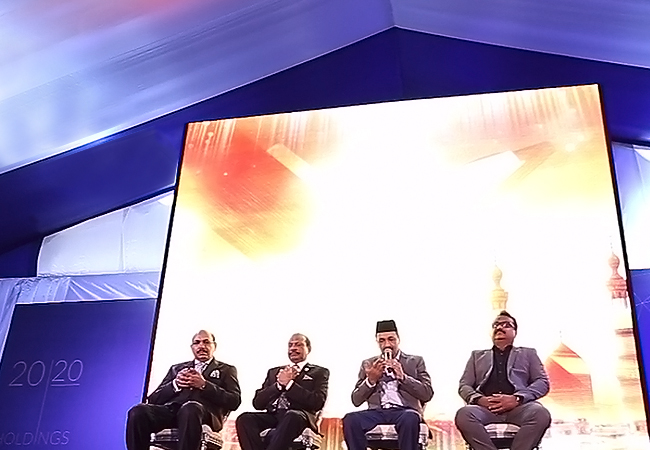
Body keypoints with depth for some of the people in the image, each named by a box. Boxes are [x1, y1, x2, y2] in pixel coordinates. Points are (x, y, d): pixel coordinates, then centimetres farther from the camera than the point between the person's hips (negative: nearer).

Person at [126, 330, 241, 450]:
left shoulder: (226, 370, 23)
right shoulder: (177, 368, 32)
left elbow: (234, 401, 5)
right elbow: (154, 399, 20)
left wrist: (204, 385, -5)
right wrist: (175, 384, 0)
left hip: (203, 412, -3)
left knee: (189, 409, -40)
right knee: (138, 411, -29)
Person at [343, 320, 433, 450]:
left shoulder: (415, 361, 16)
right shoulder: (368, 364, 19)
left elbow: (427, 394, 3)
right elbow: (356, 400, 11)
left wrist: (402, 377, -10)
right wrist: (371, 380, -7)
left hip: (405, 411, -1)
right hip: (377, 412, 2)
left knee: (409, 419, -38)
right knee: (350, 419, -30)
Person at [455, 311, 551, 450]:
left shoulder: (528, 354, 27)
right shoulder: (478, 355, 29)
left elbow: (542, 382, 12)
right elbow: (464, 385, 20)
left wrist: (517, 398, -9)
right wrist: (479, 399, -6)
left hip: (519, 406, 0)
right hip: (485, 406, 0)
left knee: (541, 414, -36)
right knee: (464, 414, -35)